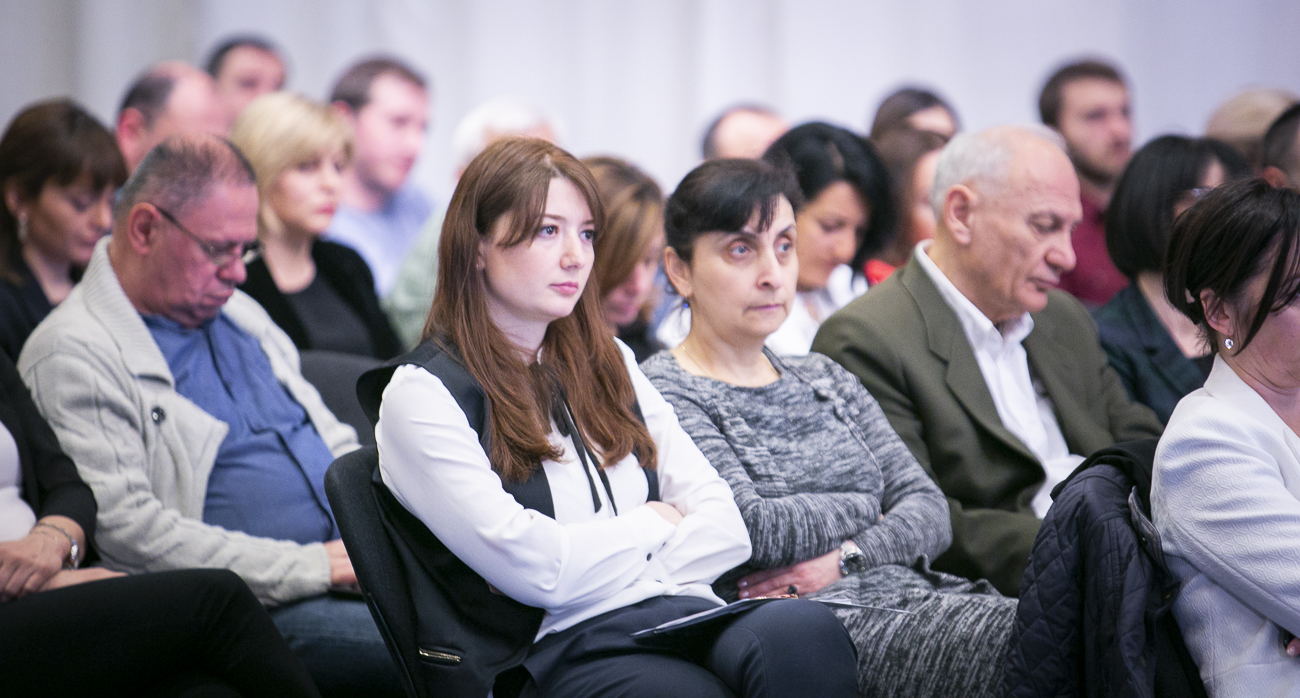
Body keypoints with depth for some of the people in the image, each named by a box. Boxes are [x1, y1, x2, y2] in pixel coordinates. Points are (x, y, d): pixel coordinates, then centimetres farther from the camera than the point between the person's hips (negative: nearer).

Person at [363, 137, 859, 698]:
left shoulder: (606, 363, 23)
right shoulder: (421, 394, 2)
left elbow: (726, 527, 14)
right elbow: (533, 567, -10)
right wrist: (652, 524, 7)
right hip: (558, 647, -6)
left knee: (807, 628, -31)